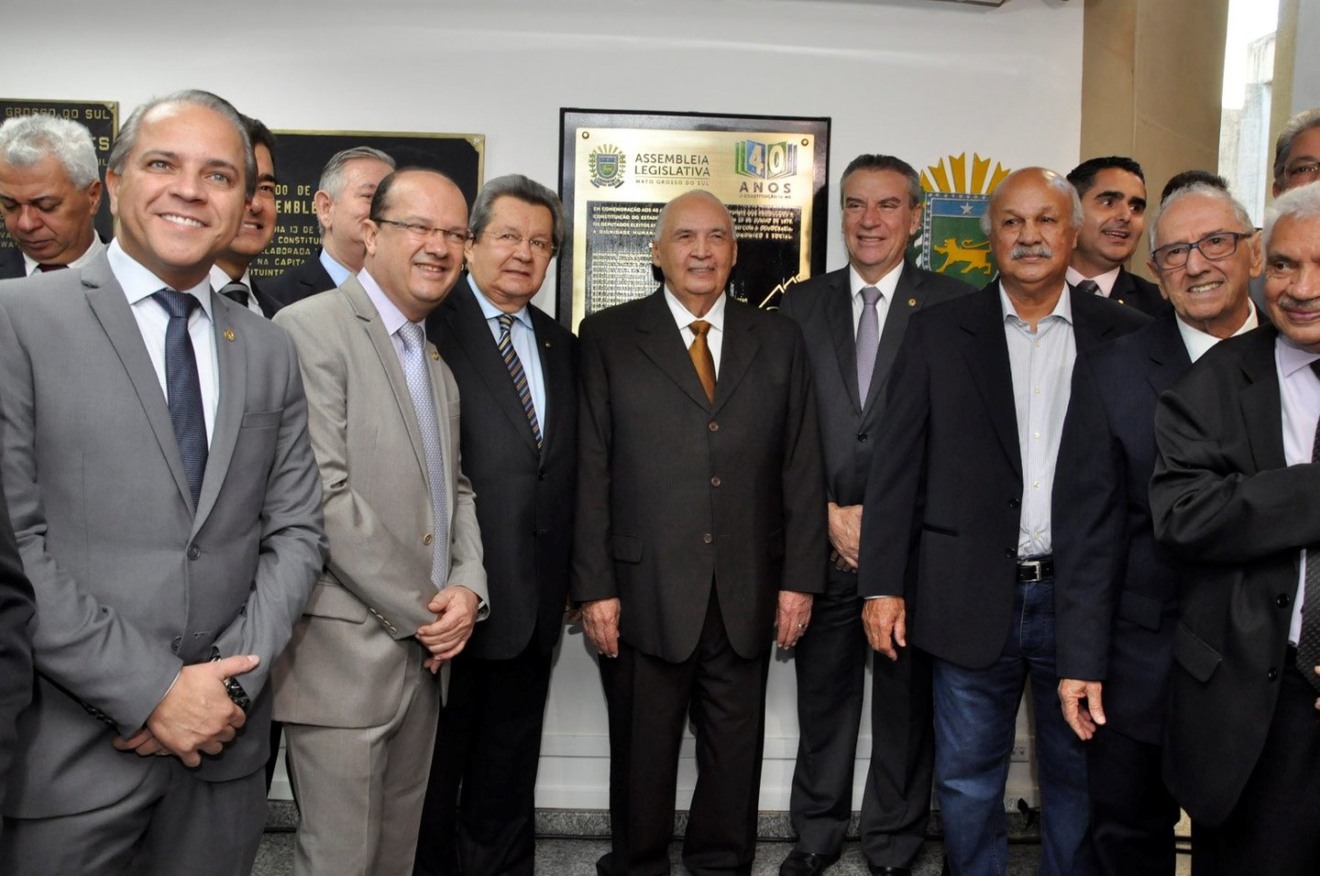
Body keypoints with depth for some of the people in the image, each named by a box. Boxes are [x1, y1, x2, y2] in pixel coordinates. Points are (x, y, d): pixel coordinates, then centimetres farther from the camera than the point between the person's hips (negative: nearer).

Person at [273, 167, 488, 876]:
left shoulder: (437, 360, 15)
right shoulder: (311, 328, -12)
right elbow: (323, 496, -19)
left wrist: (469, 587, -1)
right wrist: (422, 610, -13)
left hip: (427, 648, 8)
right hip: (347, 652, -7)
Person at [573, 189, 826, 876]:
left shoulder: (778, 340, 8)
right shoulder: (608, 337, 1)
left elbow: (801, 467, 6)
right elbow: (590, 471, -4)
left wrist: (800, 578, 2)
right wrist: (594, 587, -8)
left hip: (748, 595, 3)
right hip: (644, 591, -2)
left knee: (736, 755, 14)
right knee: (643, 754, 12)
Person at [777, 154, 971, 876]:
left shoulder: (953, 306, -1)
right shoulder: (801, 306, 7)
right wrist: (830, 515, -4)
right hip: (822, 540, 2)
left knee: (907, 702, 10)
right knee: (822, 698, 14)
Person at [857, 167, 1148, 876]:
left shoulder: (1126, 335, 3)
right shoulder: (939, 332, 1)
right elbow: (897, 463, -1)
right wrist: (881, 583, -6)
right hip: (973, 598, 0)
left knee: (1080, 778, 17)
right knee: (967, 781, 13)